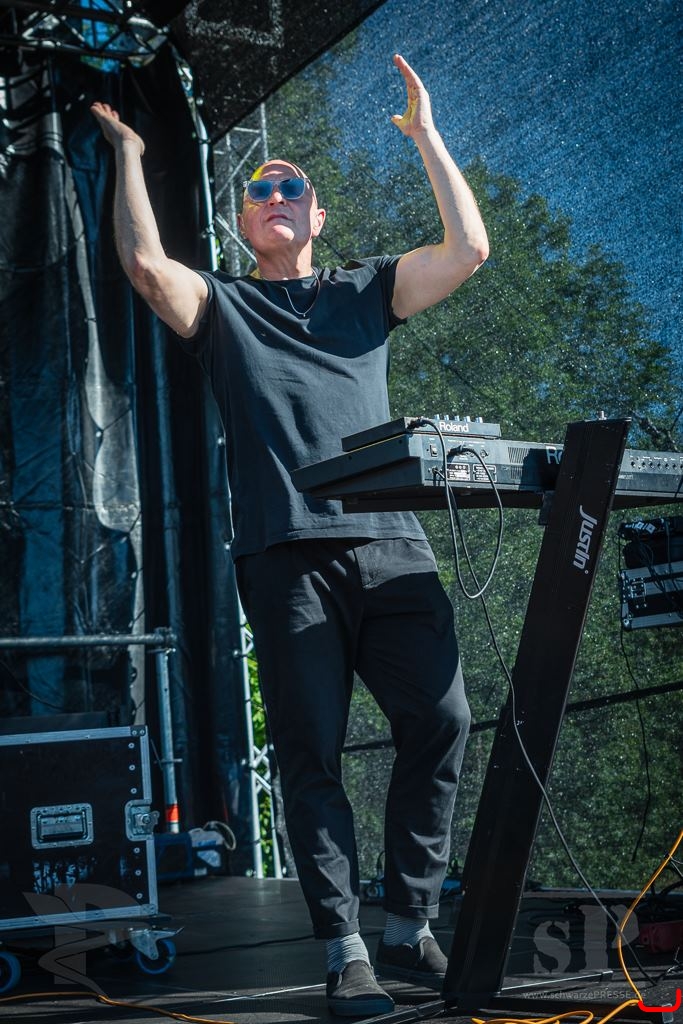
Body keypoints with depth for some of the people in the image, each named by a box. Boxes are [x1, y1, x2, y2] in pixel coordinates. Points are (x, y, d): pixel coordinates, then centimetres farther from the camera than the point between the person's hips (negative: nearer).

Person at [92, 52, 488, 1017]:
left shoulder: (367, 290, 22)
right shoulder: (222, 305, 18)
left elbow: (469, 249, 10)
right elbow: (146, 263, -2)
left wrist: (427, 135, 11)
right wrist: (130, 153, 5)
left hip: (389, 543, 2)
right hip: (286, 555, -1)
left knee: (440, 719, -8)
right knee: (312, 755, -3)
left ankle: (409, 931, 5)